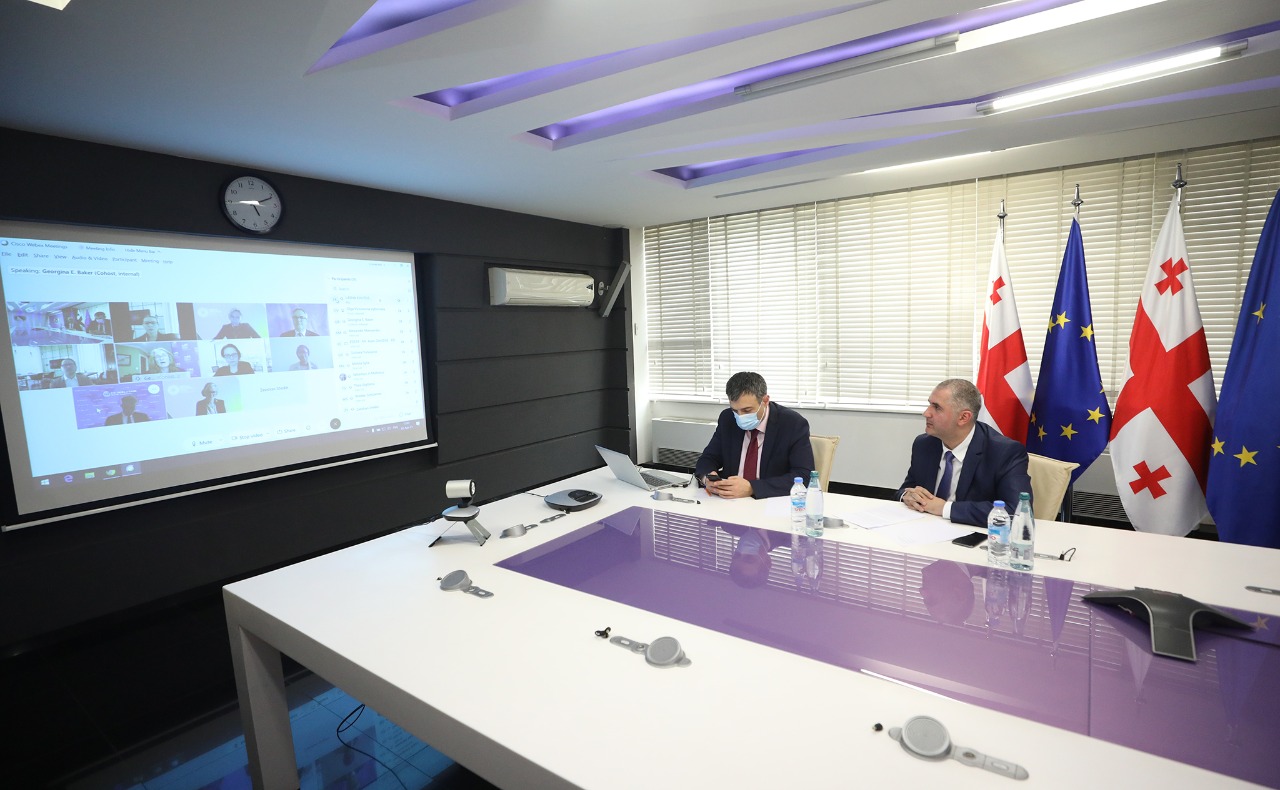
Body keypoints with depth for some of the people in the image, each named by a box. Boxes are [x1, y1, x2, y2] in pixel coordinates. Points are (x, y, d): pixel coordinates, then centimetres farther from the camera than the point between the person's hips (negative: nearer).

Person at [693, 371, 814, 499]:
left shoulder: (794, 425, -11)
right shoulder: (727, 419, 0)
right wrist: (707, 477, -17)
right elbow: (708, 459, 7)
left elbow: (804, 477, -18)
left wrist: (751, 488, -28)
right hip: (729, 503, 4)